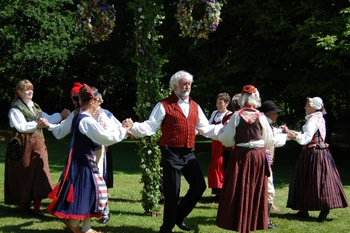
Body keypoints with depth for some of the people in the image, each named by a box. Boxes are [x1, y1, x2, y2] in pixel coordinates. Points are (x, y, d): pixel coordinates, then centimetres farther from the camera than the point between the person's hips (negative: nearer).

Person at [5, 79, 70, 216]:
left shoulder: (35, 107, 15)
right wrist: (37, 125, -34)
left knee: (39, 174, -2)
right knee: (25, 175, 3)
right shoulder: (16, 109, -7)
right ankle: (24, 204, 19)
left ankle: (36, 207, 0)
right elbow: (21, 127, -20)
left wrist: (61, 116, -4)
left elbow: (48, 119, 11)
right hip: (24, 145, -6)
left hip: (38, 144, 6)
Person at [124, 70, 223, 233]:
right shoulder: (164, 105, -5)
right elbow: (150, 126, -10)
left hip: (189, 153, 6)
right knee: (172, 192, 0)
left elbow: (205, 128, 17)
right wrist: (133, 127, -27)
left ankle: (179, 215, 25)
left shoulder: (195, 107, 12)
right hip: (171, 154, -6)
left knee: (199, 186, 4)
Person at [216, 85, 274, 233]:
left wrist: (221, 134, 17)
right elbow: (269, 142, 5)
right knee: (256, 190, 10)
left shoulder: (237, 116, -6)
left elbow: (227, 141, -4)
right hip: (259, 157, 2)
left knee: (239, 190, 5)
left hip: (241, 156, -2)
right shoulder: (261, 117, -1)